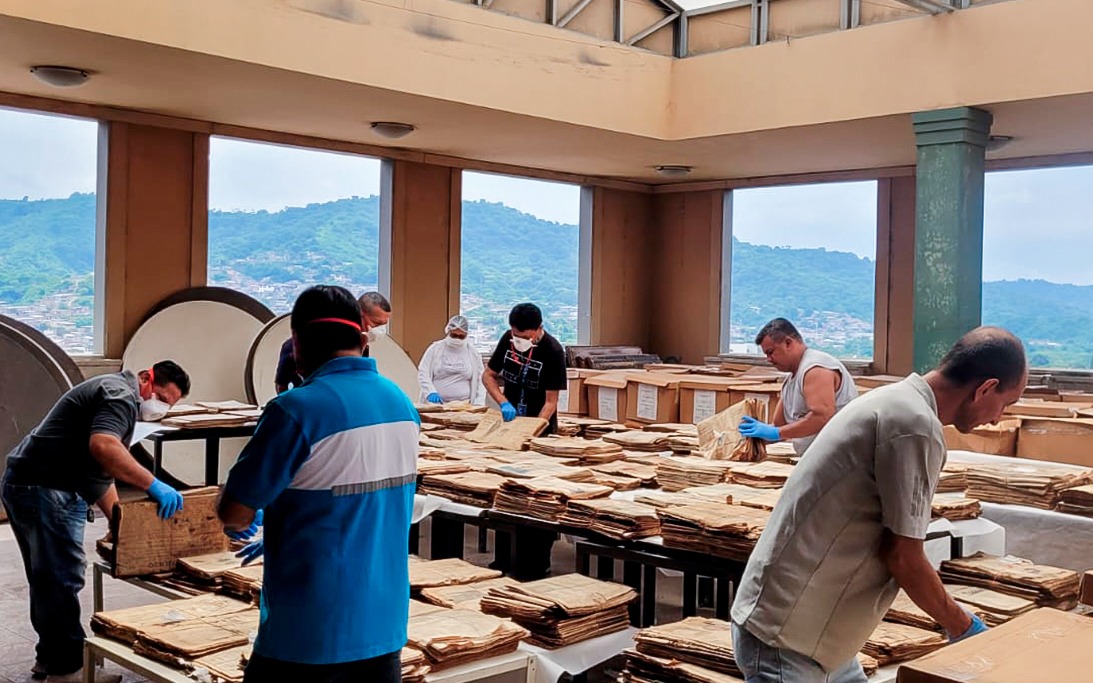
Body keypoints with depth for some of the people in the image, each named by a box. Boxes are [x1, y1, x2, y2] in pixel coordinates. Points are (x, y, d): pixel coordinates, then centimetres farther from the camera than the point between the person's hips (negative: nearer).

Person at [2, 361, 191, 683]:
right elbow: (103, 446, -32)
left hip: (30, 485, 11)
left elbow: (99, 474, 24)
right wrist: (153, 485, -33)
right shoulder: (121, 393, -12)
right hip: (42, 488, -11)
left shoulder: (118, 399, 21)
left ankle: (51, 657, 29)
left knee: (49, 577, 18)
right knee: (62, 577, -6)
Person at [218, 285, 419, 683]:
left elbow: (234, 514, -12)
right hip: (384, 623, 6)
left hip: (311, 630, -6)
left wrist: (251, 520, 11)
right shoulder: (403, 404, 3)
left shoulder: (297, 410, -19)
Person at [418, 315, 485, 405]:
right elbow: (423, 373, 1)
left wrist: (478, 405, -1)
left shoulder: (473, 353, 7)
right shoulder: (435, 348, 3)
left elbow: (480, 381, 10)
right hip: (436, 403, -1)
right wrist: (431, 392, -14)